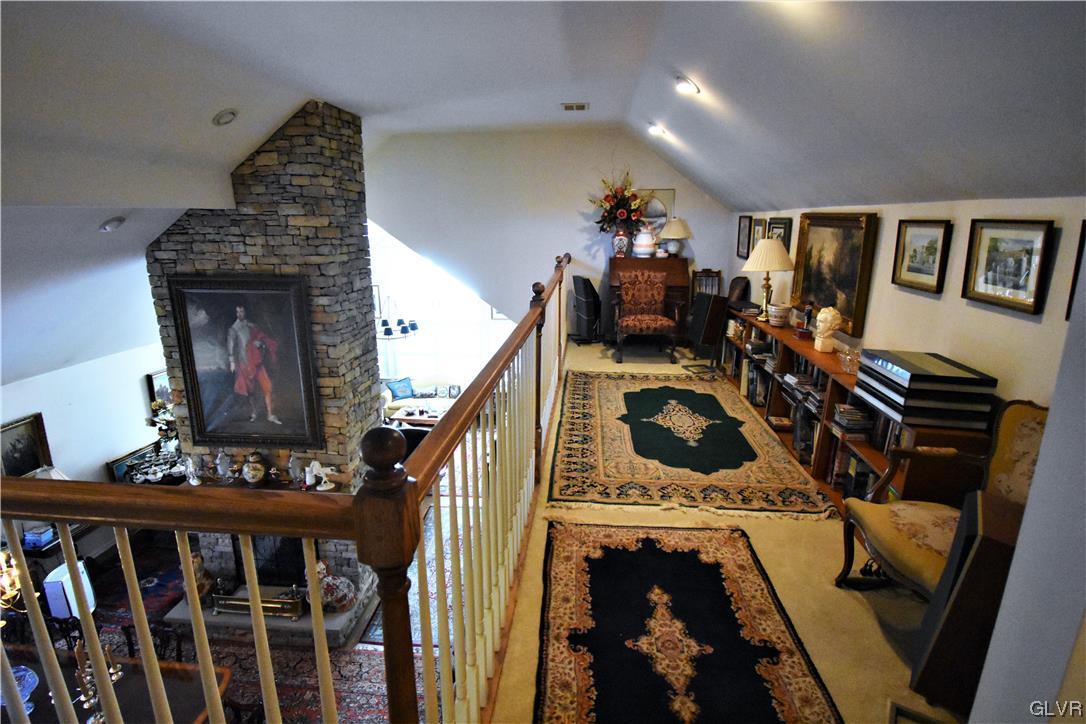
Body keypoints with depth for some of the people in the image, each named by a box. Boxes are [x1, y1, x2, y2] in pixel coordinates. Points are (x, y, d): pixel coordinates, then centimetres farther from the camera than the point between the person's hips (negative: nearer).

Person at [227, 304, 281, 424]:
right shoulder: (233, 329, 5)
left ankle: (270, 415, -6)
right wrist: (232, 362, -8)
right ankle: (253, 413, 22)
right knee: (249, 389, 5)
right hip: (244, 362, -2)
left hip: (257, 361, 2)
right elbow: (230, 346, 0)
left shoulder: (252, 326, 14)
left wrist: (260, 343, -7)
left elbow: (263, 338, 16)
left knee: (267, 386, -8)